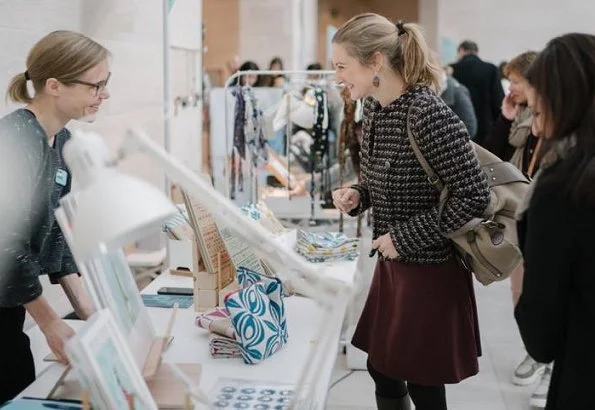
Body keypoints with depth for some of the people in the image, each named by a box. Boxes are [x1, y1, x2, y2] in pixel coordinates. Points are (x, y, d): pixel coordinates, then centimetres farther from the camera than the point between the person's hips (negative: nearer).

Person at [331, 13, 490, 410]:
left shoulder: (429, 114, -24)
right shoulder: (374, 108, 3)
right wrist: (358, 195, -3)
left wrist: (406, 238, -21)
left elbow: (474, 196, -24)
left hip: (429, 269, -8)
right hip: (392, 264, 8)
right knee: (382, 371, 19)